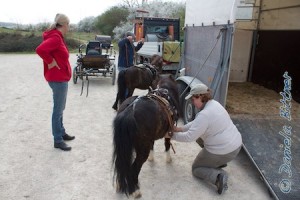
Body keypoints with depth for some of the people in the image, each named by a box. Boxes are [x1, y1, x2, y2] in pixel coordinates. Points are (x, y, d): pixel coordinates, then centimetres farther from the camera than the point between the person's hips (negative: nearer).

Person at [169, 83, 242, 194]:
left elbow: (189, 137, -23)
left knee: (196, 168, 14)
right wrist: (180, 128, 7)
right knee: (199, 134, 24)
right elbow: (196, 123, 13)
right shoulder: (213, 104, 4)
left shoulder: (204, 114, -26)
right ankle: (219, 162, 22)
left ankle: (218, 176, -11)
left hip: (224, 151, -8)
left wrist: (172, 135, -9)